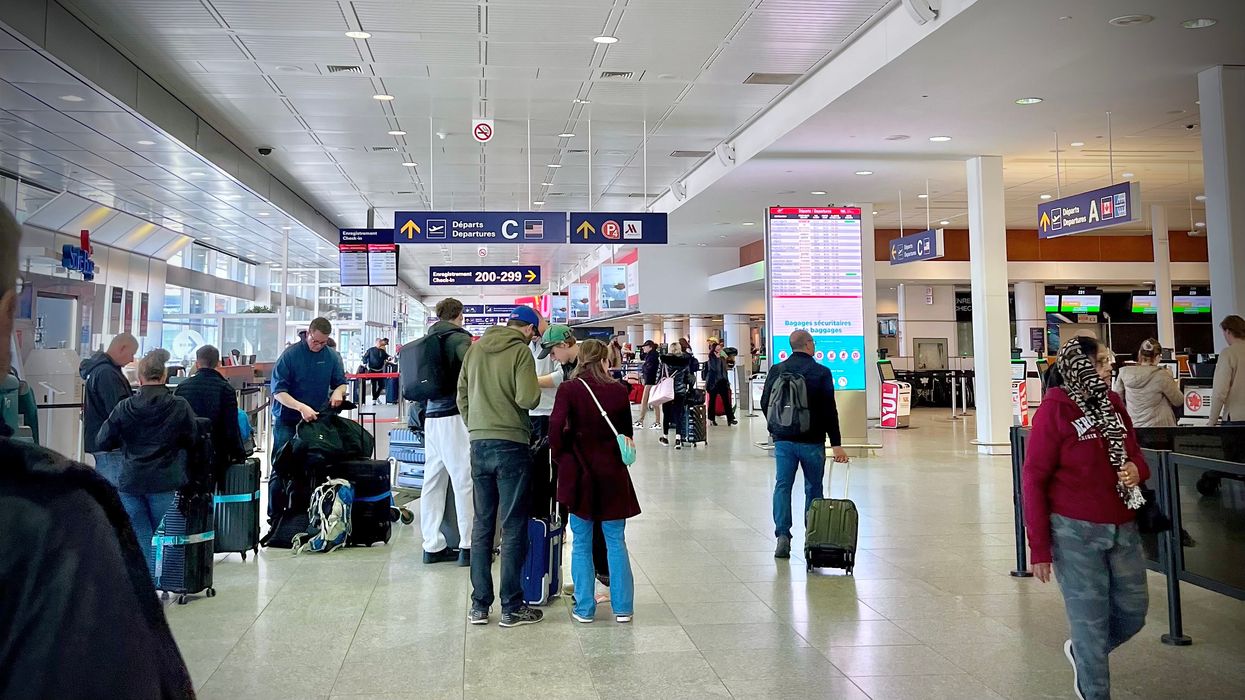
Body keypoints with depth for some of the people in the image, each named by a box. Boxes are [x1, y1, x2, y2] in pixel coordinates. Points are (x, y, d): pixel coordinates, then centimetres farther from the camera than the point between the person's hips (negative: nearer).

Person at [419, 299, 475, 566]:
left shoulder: (429, 339, 18)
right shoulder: (458, 337, -6)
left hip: (431, 415, 8)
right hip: (454, 415, -8)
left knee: (433, 480, 8)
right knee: (464, 480, -4)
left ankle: (433, 546, 13)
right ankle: (468, 546, -2)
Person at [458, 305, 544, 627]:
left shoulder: (475, 349, 10)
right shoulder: (521, 351, -8)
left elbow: (462, 397, 11)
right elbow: (527, 398, -18)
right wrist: (535, 392, 3)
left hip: (479, 445, 6)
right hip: (511, 445, -5)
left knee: (482, 524, 12)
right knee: (513, 527, 3)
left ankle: (479, 606, 17)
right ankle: (512, 608, 10)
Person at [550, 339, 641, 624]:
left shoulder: (568, 390, -8)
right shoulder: (619, 391, -2)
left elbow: (556, 429, -15)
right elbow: (626, 432, 7)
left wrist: (562, 457, 1)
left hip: (579, 472, -1)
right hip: (613, 474, 1)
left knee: (581, 544, 9)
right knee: (616, 541, 10)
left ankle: (584, 608, 14)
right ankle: (622, 607, 15)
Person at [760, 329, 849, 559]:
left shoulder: (776, 370, 3)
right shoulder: (821, 372, -6)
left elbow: (765, 404, 7)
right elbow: (829, 410, -8)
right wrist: (836, 443, -6)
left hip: (783, 439, 2)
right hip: (812, 441, -2)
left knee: (782, 486, 4)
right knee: (813, 488, 10)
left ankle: (782, 535, -7)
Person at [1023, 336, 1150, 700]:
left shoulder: (1113, 404, 6)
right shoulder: (1055, 410, -12)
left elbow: (1134, 453, 20)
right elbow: (1033, 478, -12)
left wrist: (1137, 470, -7)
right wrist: (1039, 546, -13)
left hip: (1122, 529, 6)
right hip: (1076, 532, -6)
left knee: (1133, 610, 14)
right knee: (1091, 618, 4)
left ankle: (1082, 653, 42)